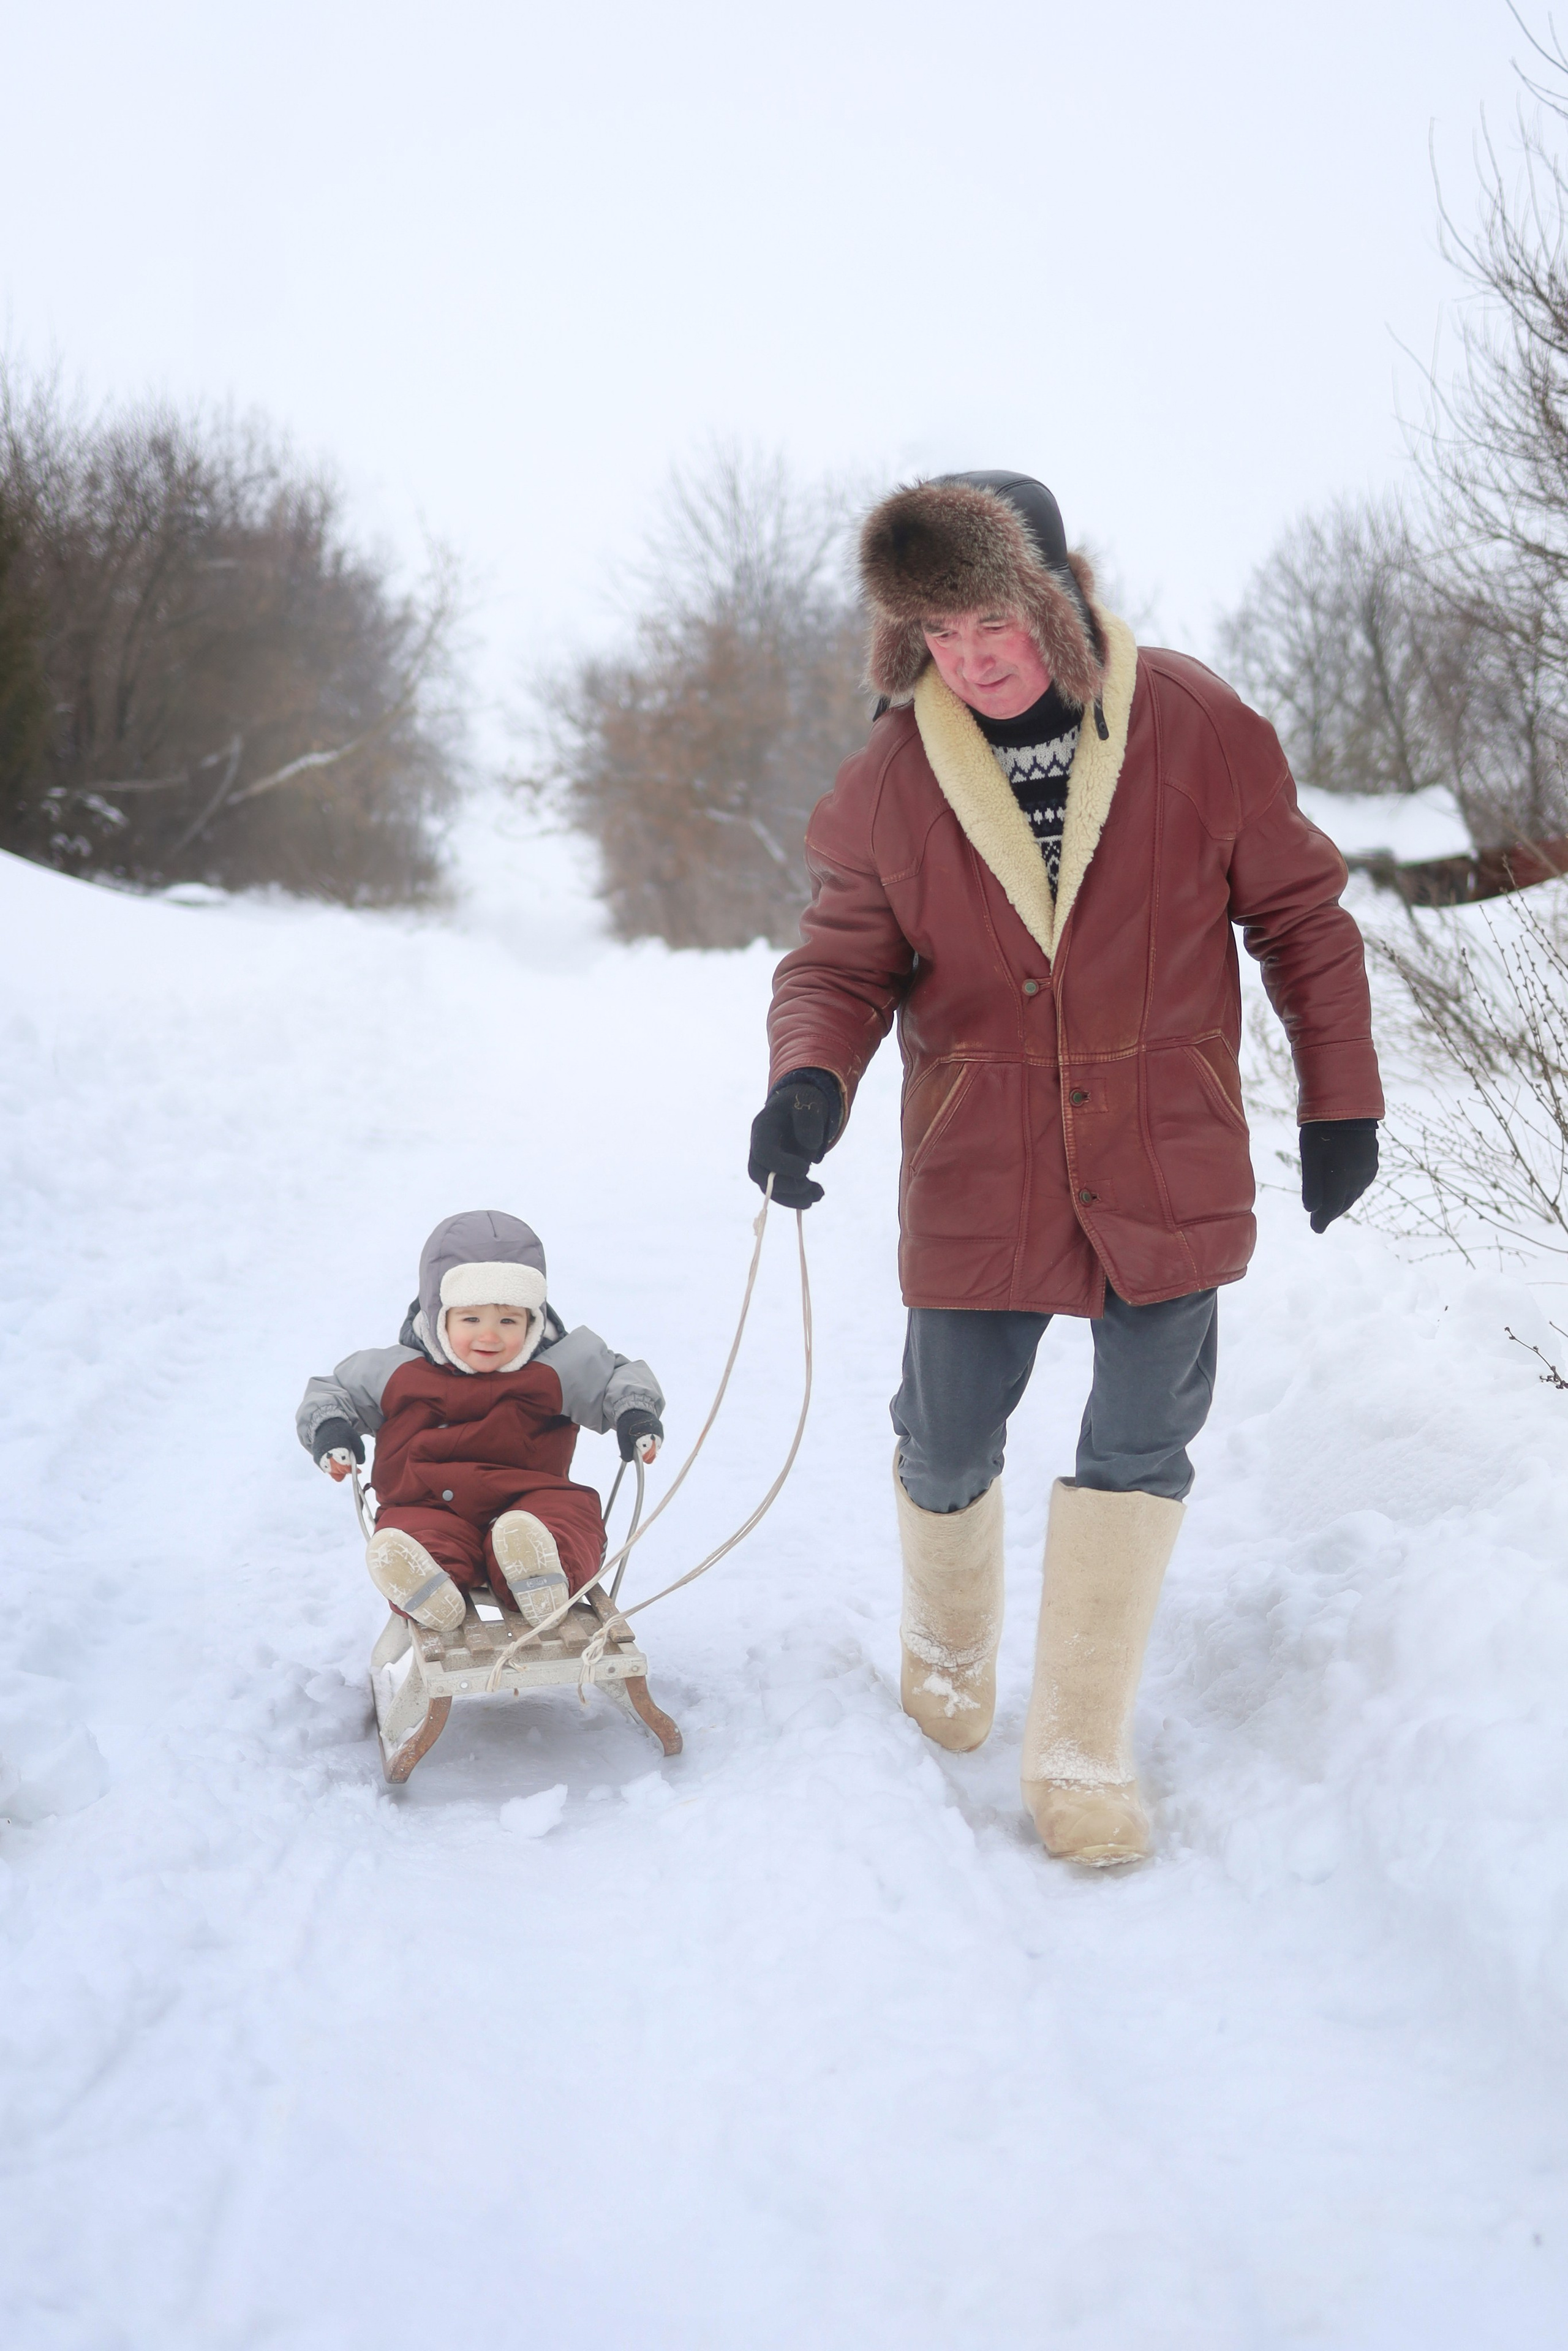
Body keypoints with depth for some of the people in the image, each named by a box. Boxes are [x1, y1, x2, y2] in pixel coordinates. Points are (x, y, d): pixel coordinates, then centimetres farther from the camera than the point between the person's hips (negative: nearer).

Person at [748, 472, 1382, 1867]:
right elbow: (845, 962, 2)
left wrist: (1340, 1100, 5)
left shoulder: (1198, 732, -9)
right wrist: (810, 1081, -20)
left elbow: (1301, 914, 2)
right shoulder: (891, 779, -6)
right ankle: (949, 1645, 43)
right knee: (950, 1442, 10)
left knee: (1141, 1446, 4)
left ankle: (1082, 1750, 19)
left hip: (1167, 1164, 0)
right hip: (977, 1175, 1)